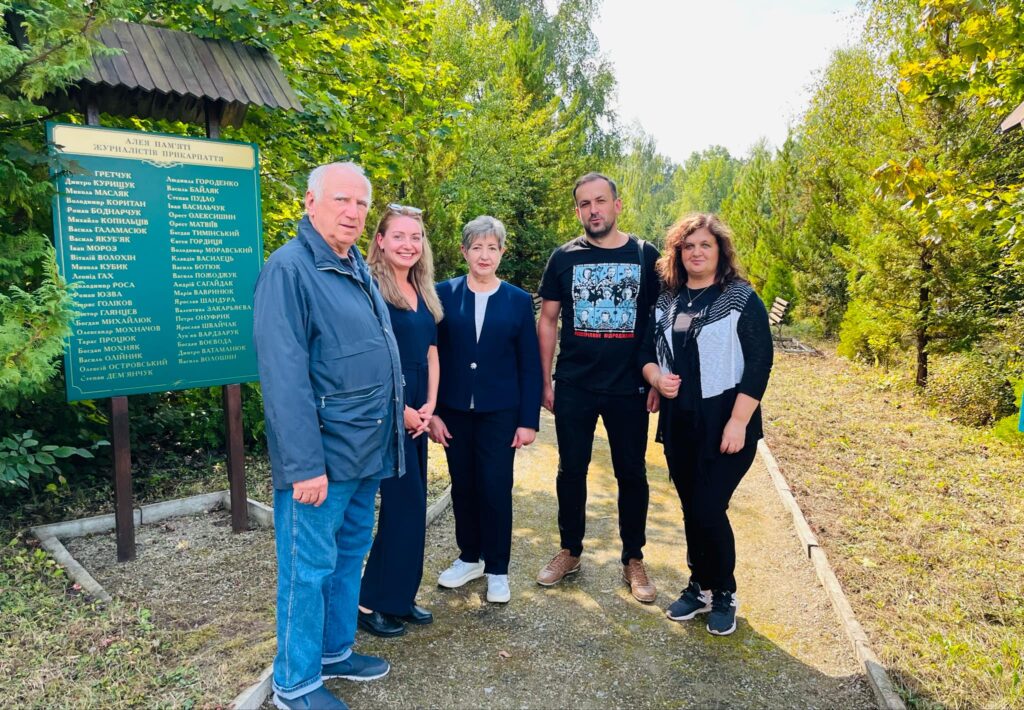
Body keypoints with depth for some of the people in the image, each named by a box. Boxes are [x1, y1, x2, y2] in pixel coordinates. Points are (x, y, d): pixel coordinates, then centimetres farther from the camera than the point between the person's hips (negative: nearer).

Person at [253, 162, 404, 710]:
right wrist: (305, 464, -23)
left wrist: (398, 411, 16)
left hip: (367, 450, 9)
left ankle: (335, 651, 37)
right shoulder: (289, 268, -15)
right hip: (323, 455, -8)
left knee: (350, 554, 19)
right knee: (310, 566, 5)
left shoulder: (357, 268, 12)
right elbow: (284, 376, -21)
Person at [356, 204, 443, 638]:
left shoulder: (424, 293, 13)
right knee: (405, 503, -4)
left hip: (416, 414, 8)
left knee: (410, 504, 13)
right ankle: (370, 602, 13)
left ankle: (399, 597, 27)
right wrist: (400, 410, -15)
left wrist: (429, 406, 3)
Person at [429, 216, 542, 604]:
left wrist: (529, 420, -3)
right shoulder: (444, 294, 0)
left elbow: (530, 365, 1)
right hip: (454, 410, 1)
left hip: (499, 412, -1)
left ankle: (497, 570, 21)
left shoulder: (518, 301, 1)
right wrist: (432, 410, -3)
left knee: (495, 488, 2)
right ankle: (469, 557, 32)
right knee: (462, 486, 12)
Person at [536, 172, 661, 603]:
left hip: (629, 388, 0)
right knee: (571, 470, 11)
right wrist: (545, 381, 0)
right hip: (573, 387, 1)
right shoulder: (564, 257, 1)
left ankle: (634, 559, 26)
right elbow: (548, 320, 4)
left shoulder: (646, 256, 0)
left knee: (631, 473, 9)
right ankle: (570, 551, 29)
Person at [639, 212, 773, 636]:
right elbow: (647, 351, 15)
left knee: (708, 510, -5)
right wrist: (656, 377, -8)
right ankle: (700, 587, 30)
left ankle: (724, 595, 18)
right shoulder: (667, 302, 9)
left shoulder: (742, 299, -5)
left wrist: (738, 422, -17)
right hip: (678, 422, 5)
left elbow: (759, 364, -10)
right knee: (691, 510, 11)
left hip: (724, 423, -5)